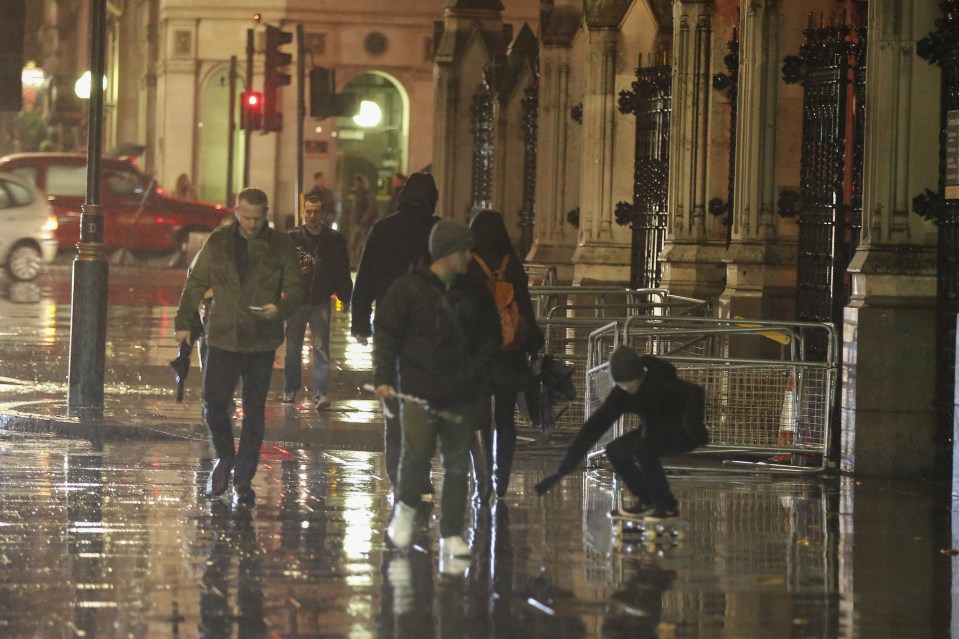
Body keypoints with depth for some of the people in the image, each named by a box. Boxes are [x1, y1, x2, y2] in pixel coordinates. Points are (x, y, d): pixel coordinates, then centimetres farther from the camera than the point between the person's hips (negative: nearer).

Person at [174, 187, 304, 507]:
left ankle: (244, 478, 12)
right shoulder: (219, 242, 3)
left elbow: (295, 288, 2)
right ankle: (225, 458, 27)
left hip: (261, 342, -1)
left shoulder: (281, 246, 0)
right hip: (222, 337, 1)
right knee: (213, 405, 0)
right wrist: (183, 322, 3)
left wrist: (280, 308, -19)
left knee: (254, 411, 4)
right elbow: (195, 283, 9)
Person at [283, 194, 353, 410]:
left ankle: (320, 393, -12)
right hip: (297, 301, 1)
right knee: (293, 348, 7)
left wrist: (347, 298, 3)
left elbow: (343, 272, 6)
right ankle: (290, 390, 22)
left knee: (321, 347, -9)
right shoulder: (292, 238, 0)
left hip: (321, 301, -1)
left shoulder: (335, 240, 2)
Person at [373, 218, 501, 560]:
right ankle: (406, 507, 14)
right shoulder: (409, 288, -1)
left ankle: (451, 535, 10)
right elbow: (386, 334, -1)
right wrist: (383, 377, -9)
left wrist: (474, 371, 5)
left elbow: (490, 337, 19)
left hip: (461, 395, 4)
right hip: (418, 389, -4)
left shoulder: (474, 293, 10)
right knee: (417, 452, -15)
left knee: (458, 463, 3)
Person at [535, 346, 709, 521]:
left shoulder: (661, 381, -27)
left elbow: (696, 393, -39)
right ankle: (645, 501, 7)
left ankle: (667, 506, -15)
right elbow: (593, 427, -14)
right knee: (615, 451, -9)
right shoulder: (621, 395, -11)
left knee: (643, 447, -31)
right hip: (657, 431, 7)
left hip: (684, 433, -7)